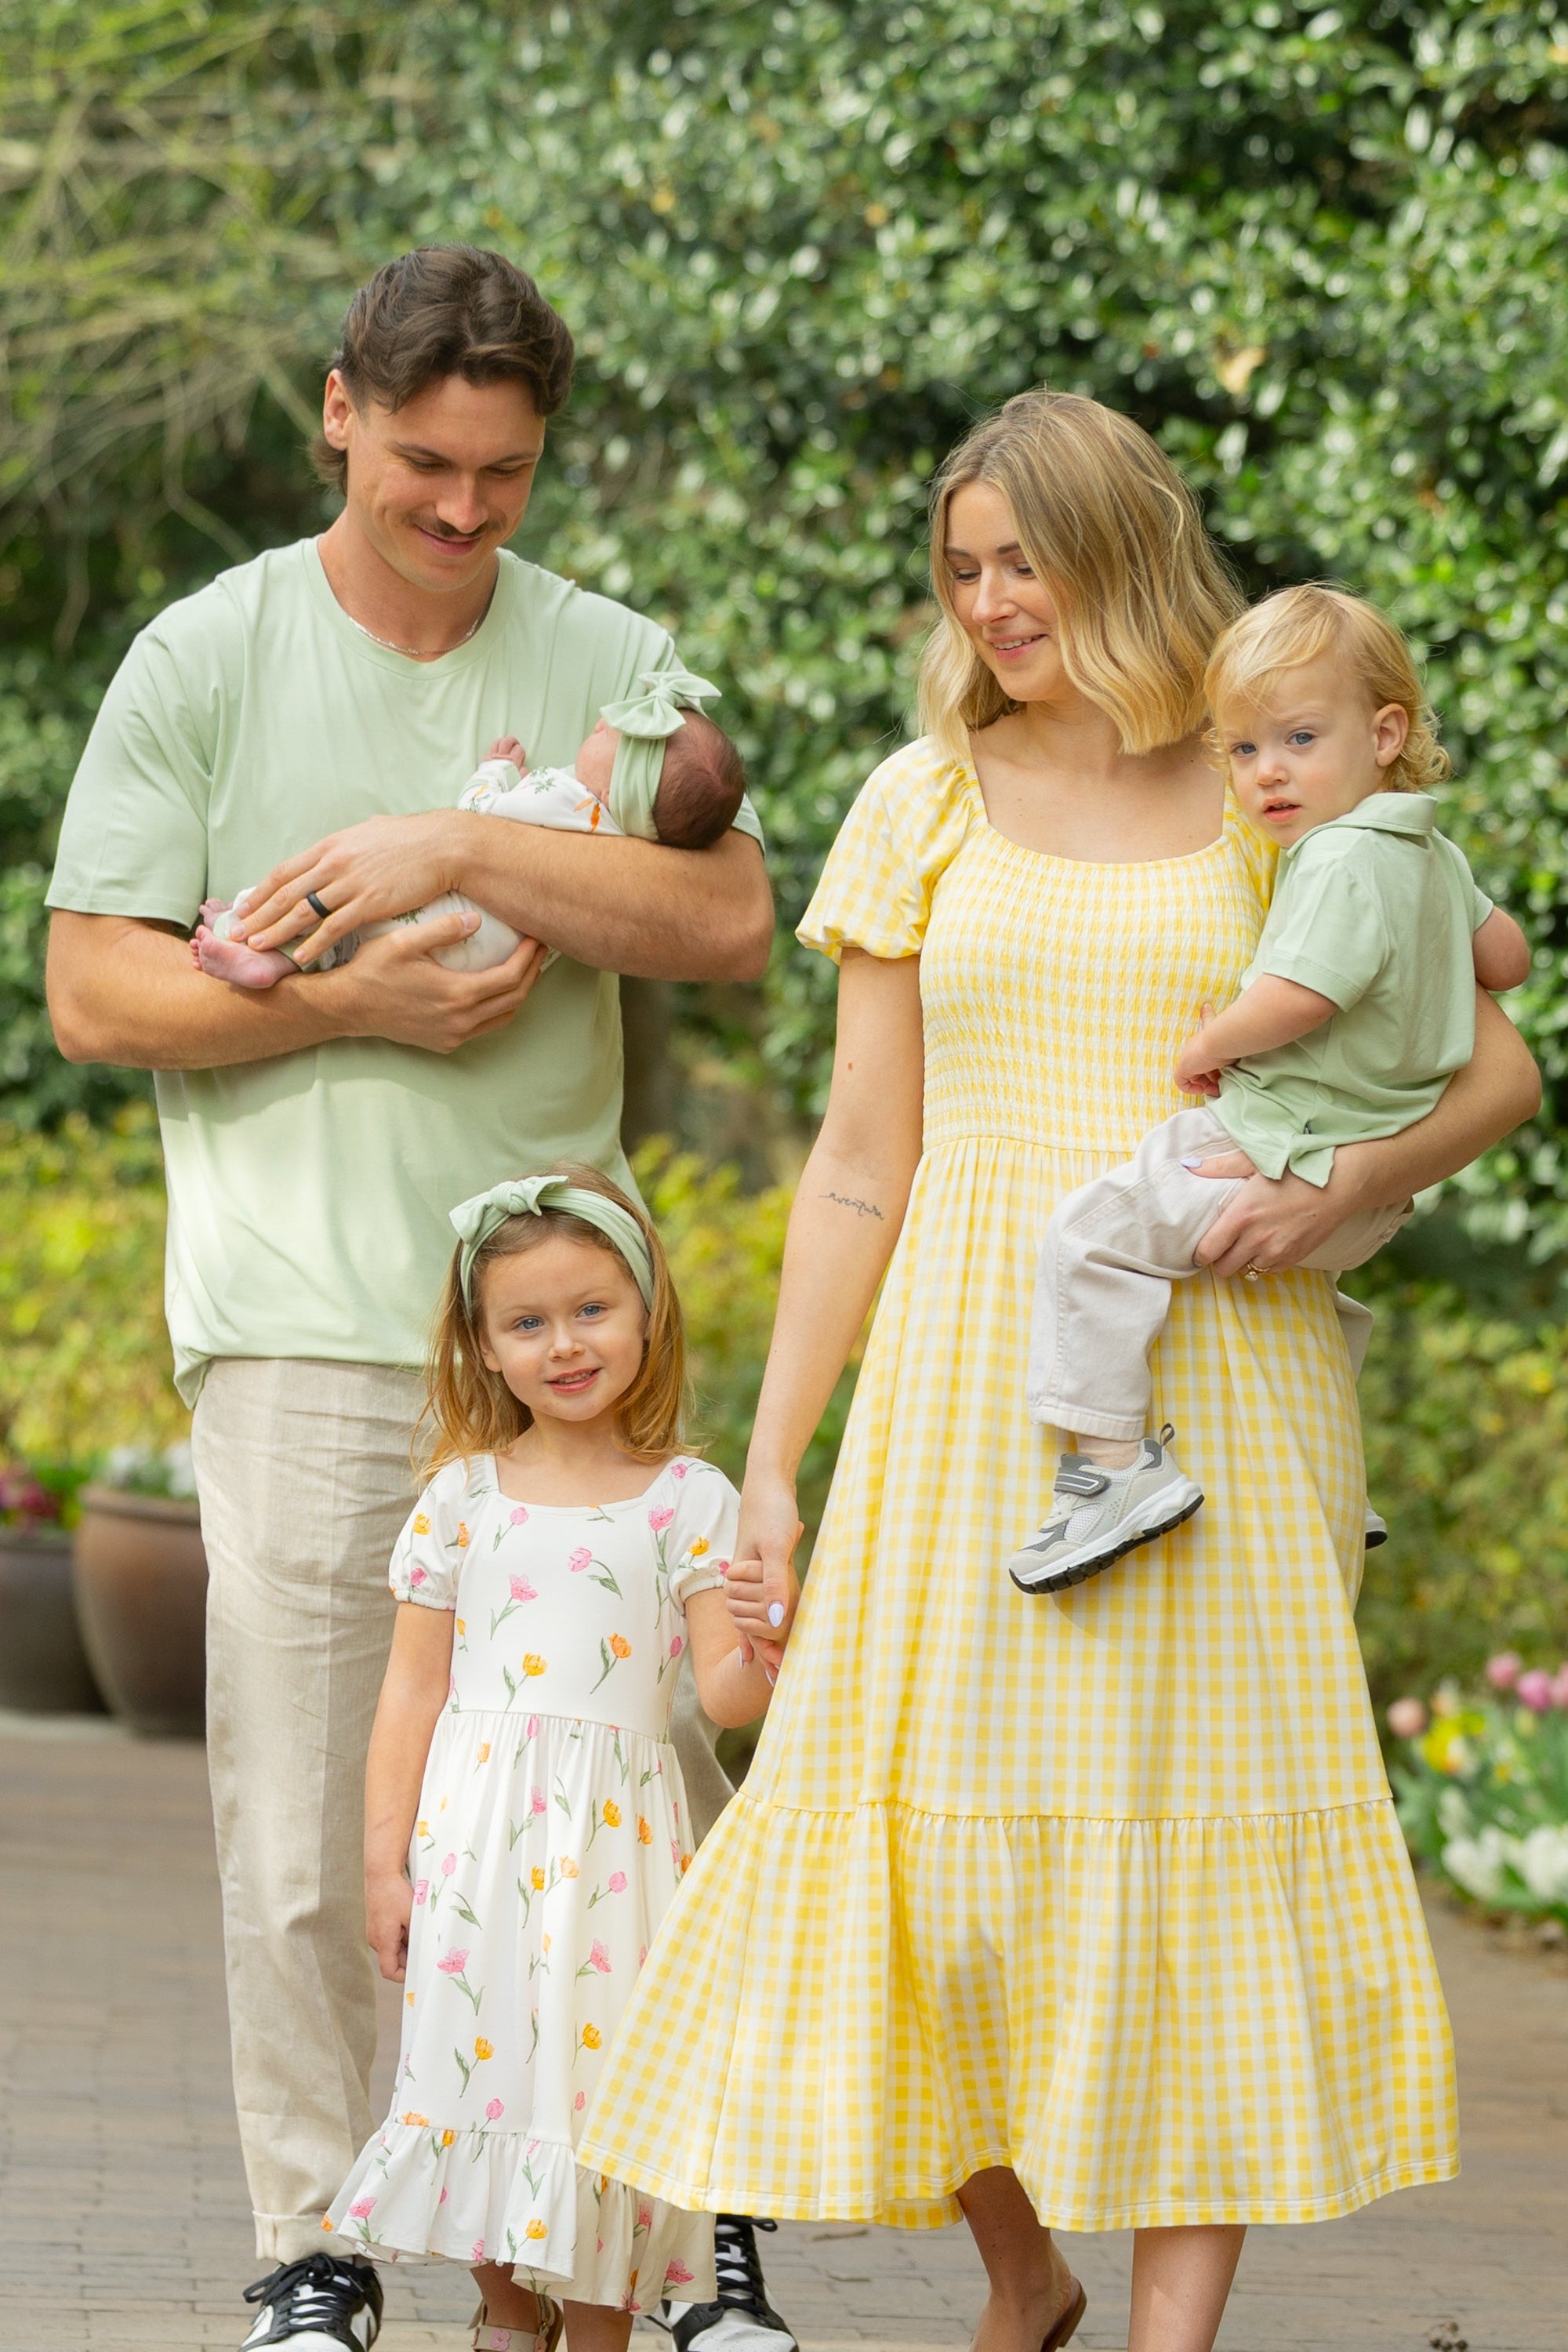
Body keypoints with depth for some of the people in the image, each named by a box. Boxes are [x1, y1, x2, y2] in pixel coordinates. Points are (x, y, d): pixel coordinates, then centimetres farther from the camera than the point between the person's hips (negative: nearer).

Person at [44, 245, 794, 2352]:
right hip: (301, 1314, -1)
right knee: (303, 1812, -3)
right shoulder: (208, 661, 4)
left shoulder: (610, 663, 8)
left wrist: (464, 853, -14)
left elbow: (731, 925, -5)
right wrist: (351, 1004, -10)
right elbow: (94, 992, 1)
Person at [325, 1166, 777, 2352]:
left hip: (617, 1830, -1)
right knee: (487, 2052, 3)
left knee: (602, 2064, -3)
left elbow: (724, 1695, -2)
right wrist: (386, 1860, 3)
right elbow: (413, 1689, 6)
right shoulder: (464, 1496, 4)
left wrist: (759, 1649, -25)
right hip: (476, 1825, 1)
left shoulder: (690, 1499, 2)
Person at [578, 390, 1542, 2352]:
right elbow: (861, 1162, 9)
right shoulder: (929, 805, 10)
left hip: (1217, 1374, -1)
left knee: (1205, 1825, -5)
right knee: (951, 1829, -2)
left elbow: (1497, 1068, 6)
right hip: (976, 1378, 1)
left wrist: (1341, 1184, -13)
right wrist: (771, 1460, 4)